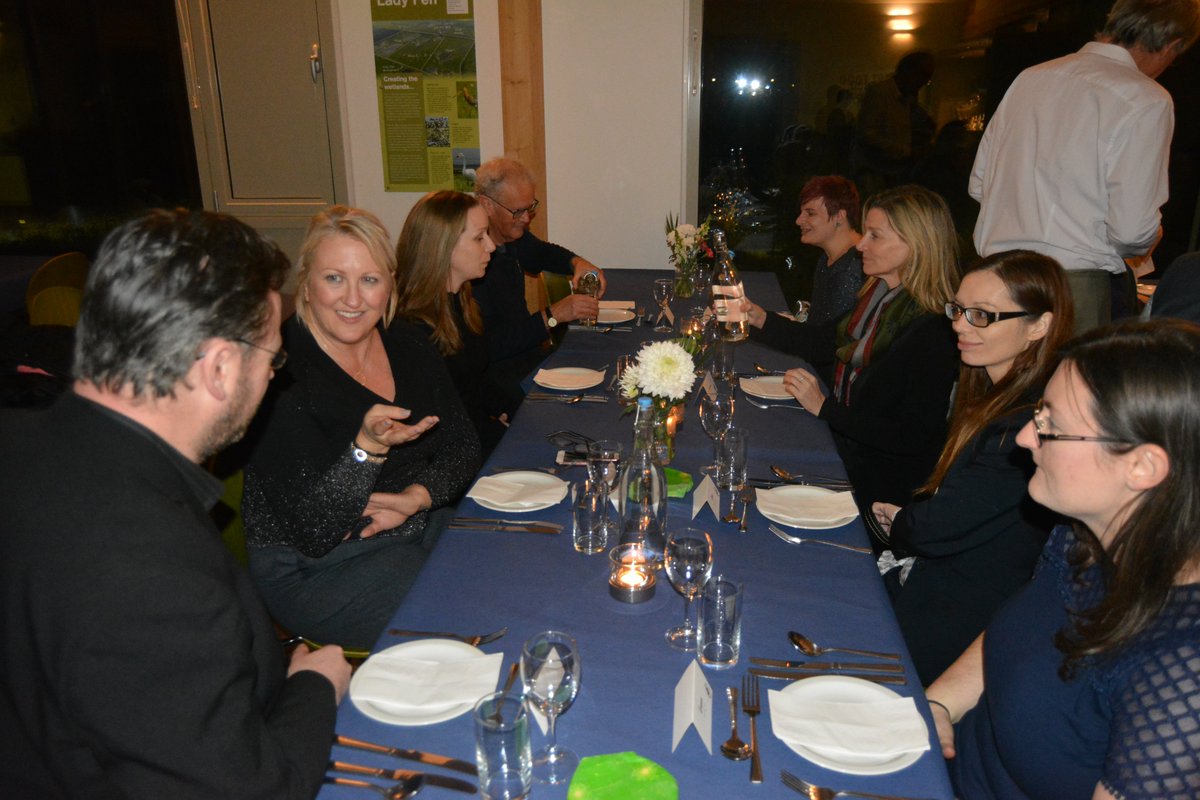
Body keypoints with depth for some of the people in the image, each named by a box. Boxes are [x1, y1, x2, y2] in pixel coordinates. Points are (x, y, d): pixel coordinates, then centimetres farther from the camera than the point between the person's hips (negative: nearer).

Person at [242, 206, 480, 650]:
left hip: (421, 525, 7)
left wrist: (416, 497, -15)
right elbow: (313, 533, -20)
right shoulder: (283, 373, -19)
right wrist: (367, 448, -35)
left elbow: (463, 444, 4)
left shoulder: (407, 344, 0)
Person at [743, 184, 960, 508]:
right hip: (840, 439, 8)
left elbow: (913, 436, -24)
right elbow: (826, 342, 15)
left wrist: (824, 407, -23)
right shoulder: (877, 292, 2)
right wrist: (758, 318, 5)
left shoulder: (933, 331, -24)